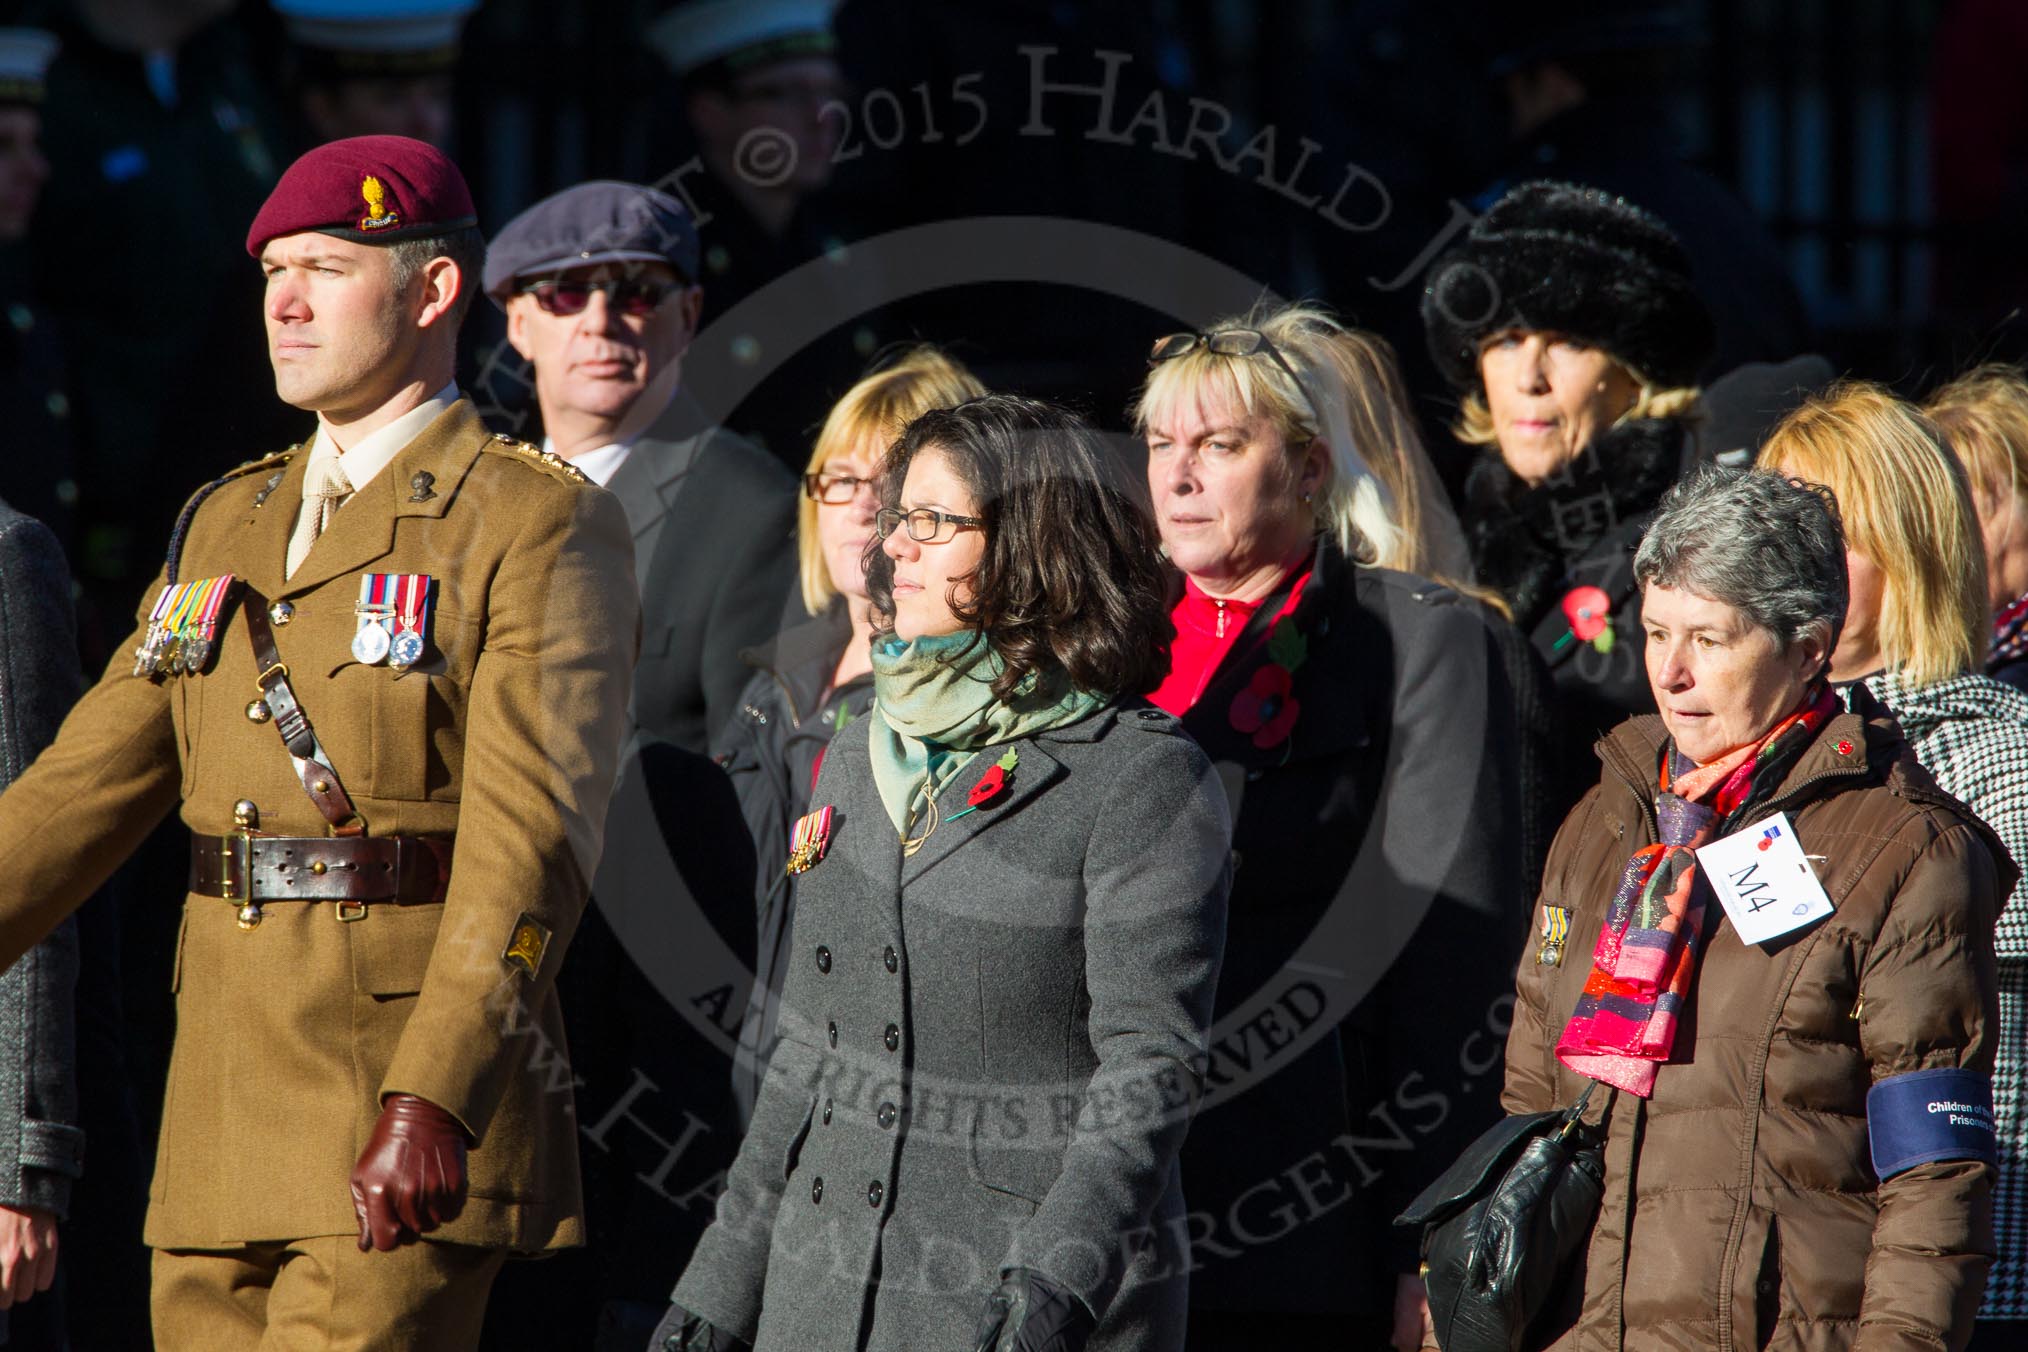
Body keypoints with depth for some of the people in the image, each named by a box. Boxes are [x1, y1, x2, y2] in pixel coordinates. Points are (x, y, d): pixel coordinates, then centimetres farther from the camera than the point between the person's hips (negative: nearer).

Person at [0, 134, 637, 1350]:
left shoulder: (545, 529, -4)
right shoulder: (225, 528, 18)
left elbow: (531, 837, -15)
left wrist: (434, 1096, -26)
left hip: (412, 1143, -7)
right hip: (222, 1135, 7)